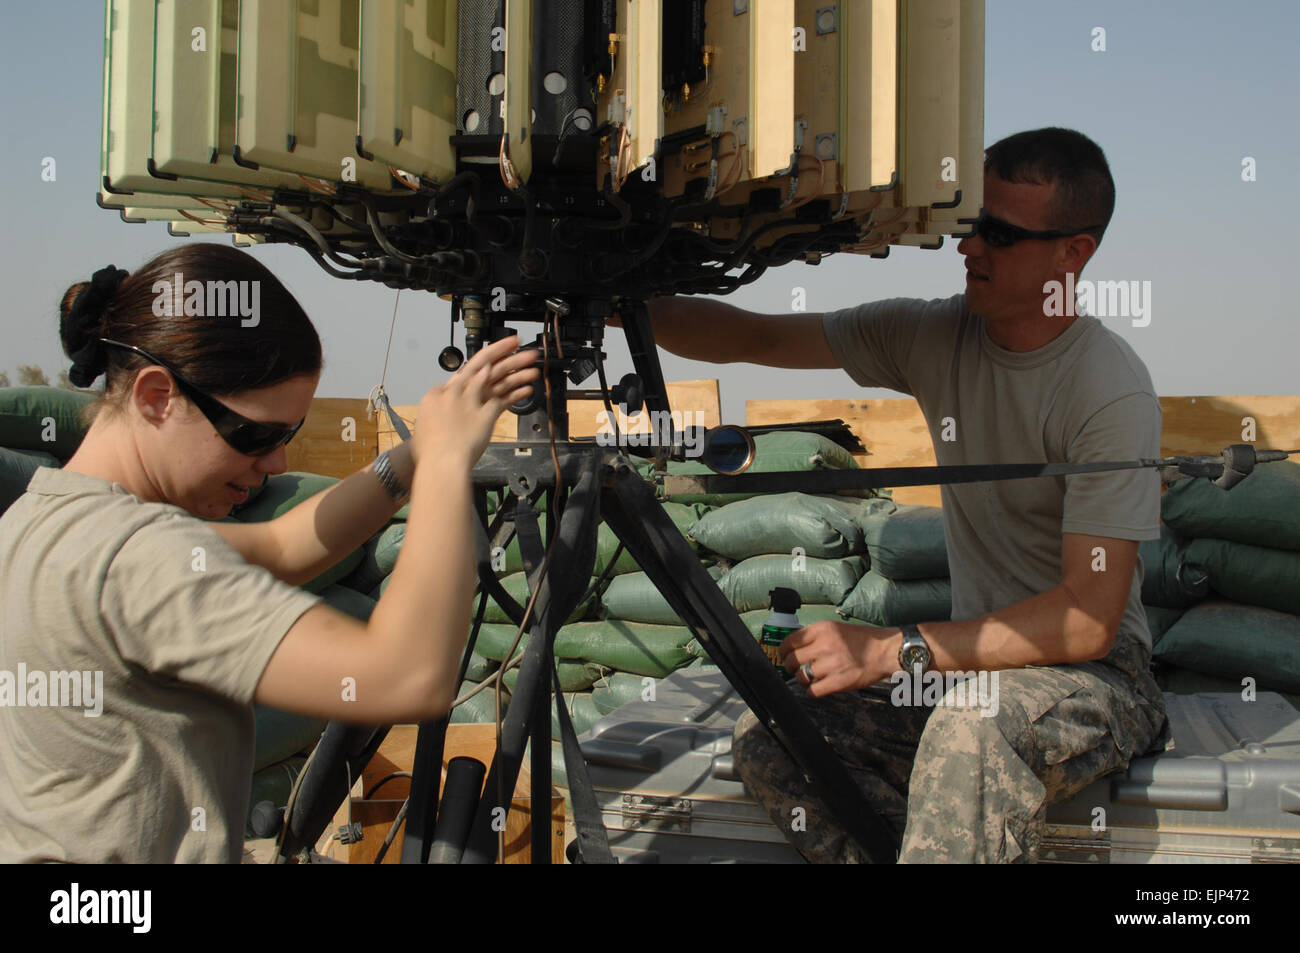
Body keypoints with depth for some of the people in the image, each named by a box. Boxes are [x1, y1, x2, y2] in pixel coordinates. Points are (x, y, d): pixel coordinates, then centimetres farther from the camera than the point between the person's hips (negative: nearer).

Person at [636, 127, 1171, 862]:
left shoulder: (1112, 391, -17)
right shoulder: (933, 336, 1)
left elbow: (1090, 620, -21)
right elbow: (756, 338, 5)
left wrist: (896, 652, -24)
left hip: (1095, 673, -6)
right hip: (979, 655, 6)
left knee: (974, 724, -40)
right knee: (766, 735, -17)